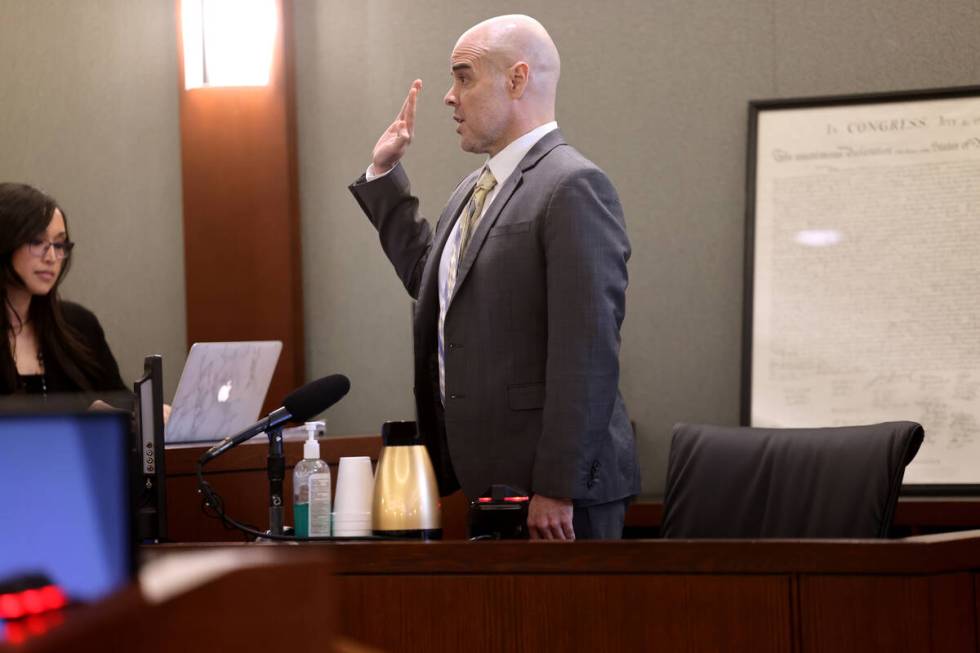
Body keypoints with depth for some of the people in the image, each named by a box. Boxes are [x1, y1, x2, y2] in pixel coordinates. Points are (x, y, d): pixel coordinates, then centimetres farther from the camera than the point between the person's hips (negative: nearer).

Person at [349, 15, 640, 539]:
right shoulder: (475, 189, 16)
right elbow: (428, 277, 31)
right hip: (487, 477, 9)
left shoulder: (573, 187, -14)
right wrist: (384, 175, 25)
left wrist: (557, 488, -21)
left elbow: (587, 353, -19)